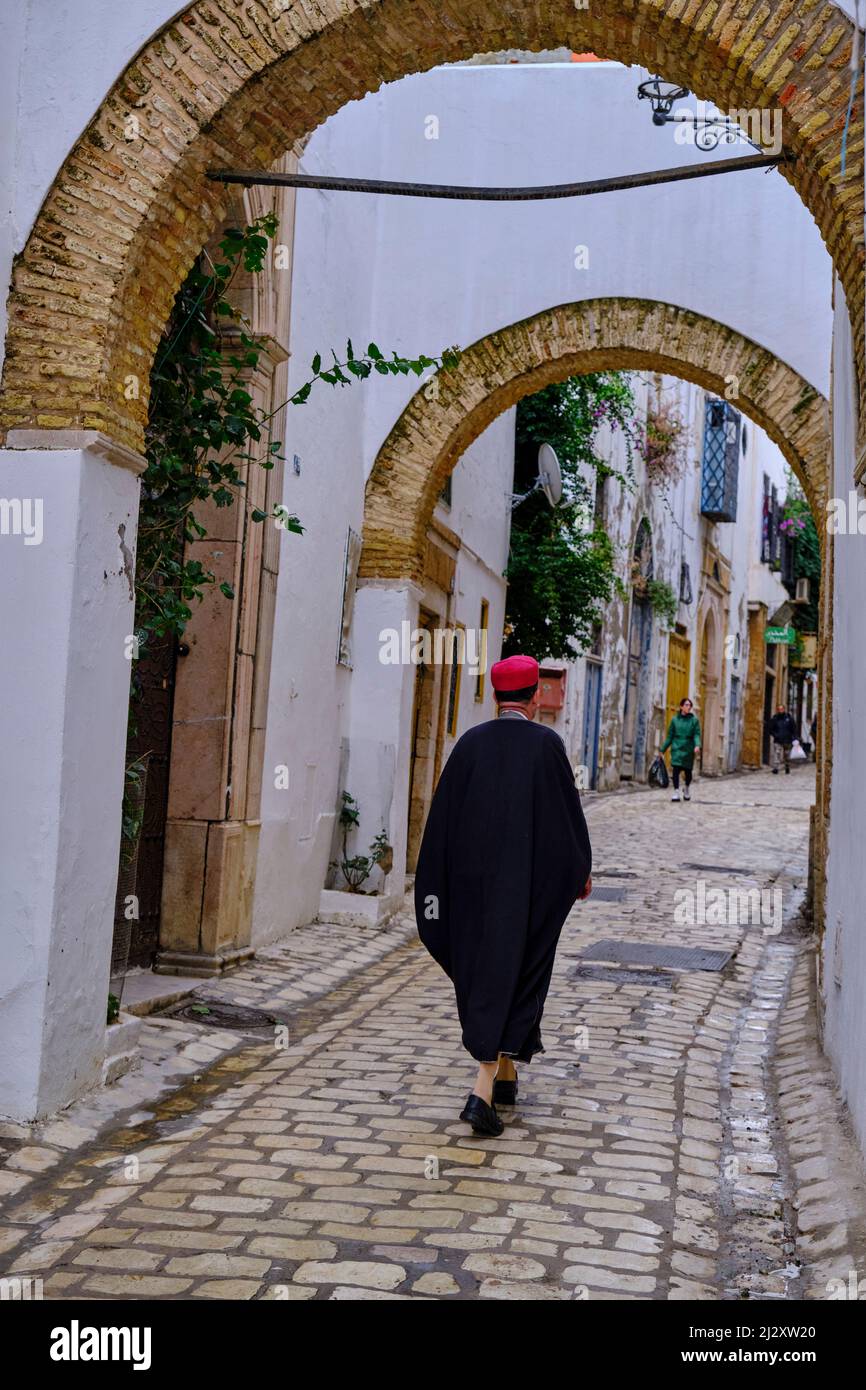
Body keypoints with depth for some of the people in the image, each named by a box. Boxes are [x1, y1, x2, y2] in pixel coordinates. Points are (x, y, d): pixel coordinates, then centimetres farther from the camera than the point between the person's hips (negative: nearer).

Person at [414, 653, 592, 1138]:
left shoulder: (470, 743, 0)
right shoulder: (547, 743, -7)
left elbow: (443, 816, 1)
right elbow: (569, 811, -3)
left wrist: (437, 882, 7)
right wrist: (582, 870, 11)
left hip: (475, 878, 3)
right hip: (531, 880, -3)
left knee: (483, 970, 18)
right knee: (514, 975, 1)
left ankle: (505, 1075, 32)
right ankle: (483, 1092, -8)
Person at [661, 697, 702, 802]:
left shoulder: (694, 720, 1)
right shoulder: (675, 720, 4)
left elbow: (697, 735, -4)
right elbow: (670, 736, 8)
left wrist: (697, 745, -23)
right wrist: (663, 749, 8)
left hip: (688, 750, 0)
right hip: (677, 749, 0)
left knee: (688, 771, 9)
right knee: (676, 770, -13)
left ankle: (686, 788, 36)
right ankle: (676, 792, -9)